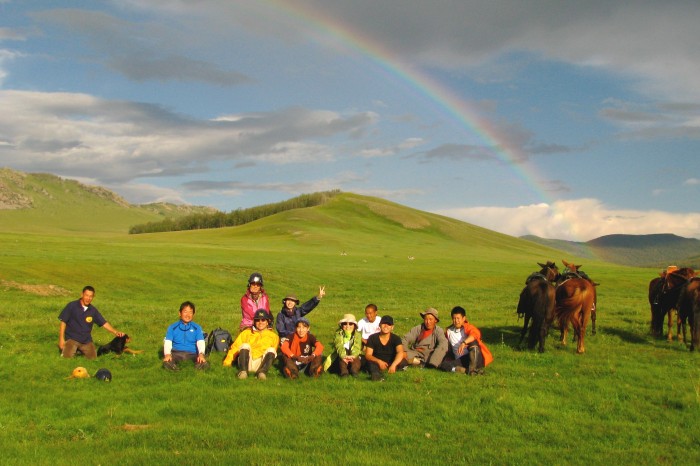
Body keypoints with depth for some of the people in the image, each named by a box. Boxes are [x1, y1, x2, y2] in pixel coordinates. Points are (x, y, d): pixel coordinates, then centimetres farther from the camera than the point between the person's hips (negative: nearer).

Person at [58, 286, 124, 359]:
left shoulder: (93, 310, 4)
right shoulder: (72, 306, -5)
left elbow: (104, 323, 5)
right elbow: (63, 322, -2)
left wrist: (115, 332, -10)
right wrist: (61, 339, -7)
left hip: (86, 340, 3)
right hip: (71, 338, -3)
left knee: (93, 358, -12)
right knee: (67, 357, -22)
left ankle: (81, 351, 17)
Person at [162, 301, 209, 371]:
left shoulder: (197, 328, 12)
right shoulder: (172, 327, 11)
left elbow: (200, 342, -2)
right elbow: (167, 342, -1)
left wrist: (201, 354, -24)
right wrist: (167, 354, -23)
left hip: (192, 353, 0)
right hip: (176, 353, 0)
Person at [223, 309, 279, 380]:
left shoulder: (273, 336, 22)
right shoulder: (247, 332, 22)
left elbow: (273, 352, 13)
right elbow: (235, 347, 13)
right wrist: (227, 362, 2)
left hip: (261, 363, 0)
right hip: (247, 362, 1)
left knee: (271, 350, -25)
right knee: (245, 345, -25)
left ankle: (262, 372, -44)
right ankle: (243, 371, -40)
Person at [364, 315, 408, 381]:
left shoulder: (396, 338, -6)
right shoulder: (372, 338, -4)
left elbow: (400, 352, -23)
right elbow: (368, 355, -11)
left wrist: (393, 365, -43)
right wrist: (379, 361, -32)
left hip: (390, 364, 1)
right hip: (377, 364, 0)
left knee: (403, 362, -29)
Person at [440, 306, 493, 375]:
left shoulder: (467, 327, -4)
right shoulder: (449, 331, 11)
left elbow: (476, 333, -28)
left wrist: (464, 343, -44)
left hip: (472, 358, -3)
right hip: (459, 361, 3)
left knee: (473, 341, -30)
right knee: (442, 362, -24)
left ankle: (473, 368, -29)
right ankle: (466, 370, -35)